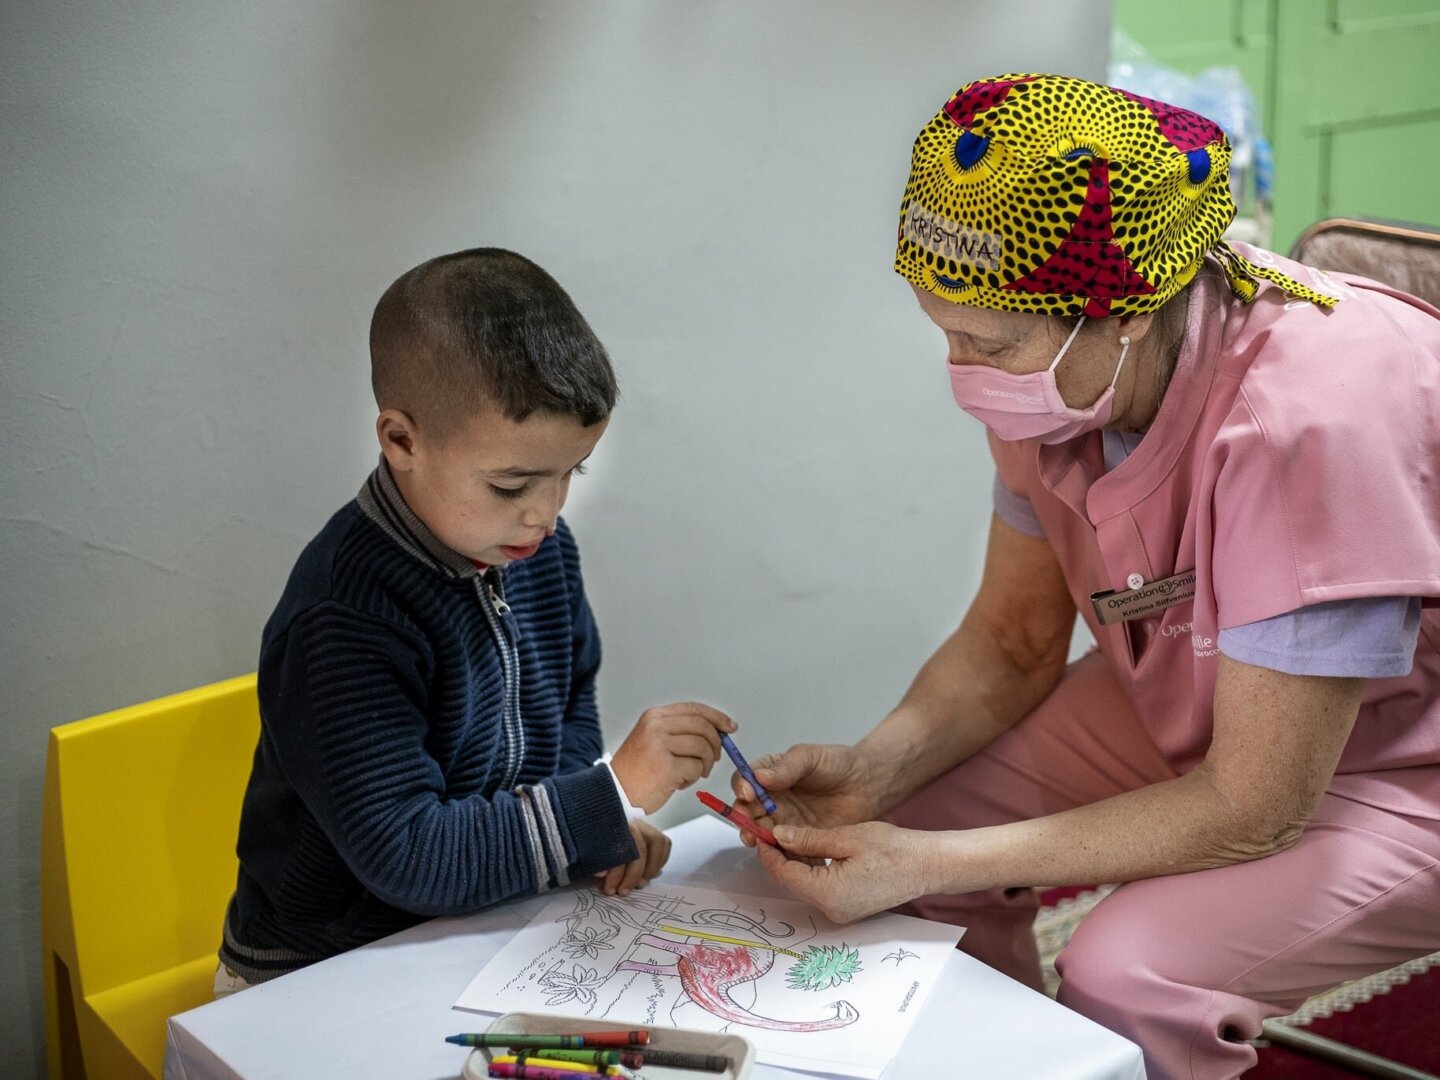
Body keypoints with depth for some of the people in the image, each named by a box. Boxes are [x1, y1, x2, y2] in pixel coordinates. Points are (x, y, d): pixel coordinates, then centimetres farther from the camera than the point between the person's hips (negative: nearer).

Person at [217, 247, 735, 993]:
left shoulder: (541, 548, -1)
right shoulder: (340, 623, -25)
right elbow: (404, 857, -27)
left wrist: (598, 826, -5)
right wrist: (611, 795, -30)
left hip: (490, 925, 7)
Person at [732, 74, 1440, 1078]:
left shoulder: (1306, 420, -37)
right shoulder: (1057, 371, -15)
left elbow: (1253, 807, -30)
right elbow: (1012, 639, 0)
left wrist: (929, 864, -29)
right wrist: (874, 768, -19)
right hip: (1191, 701, 7)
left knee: (1126, 978, -28)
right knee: (905, 820, -5)